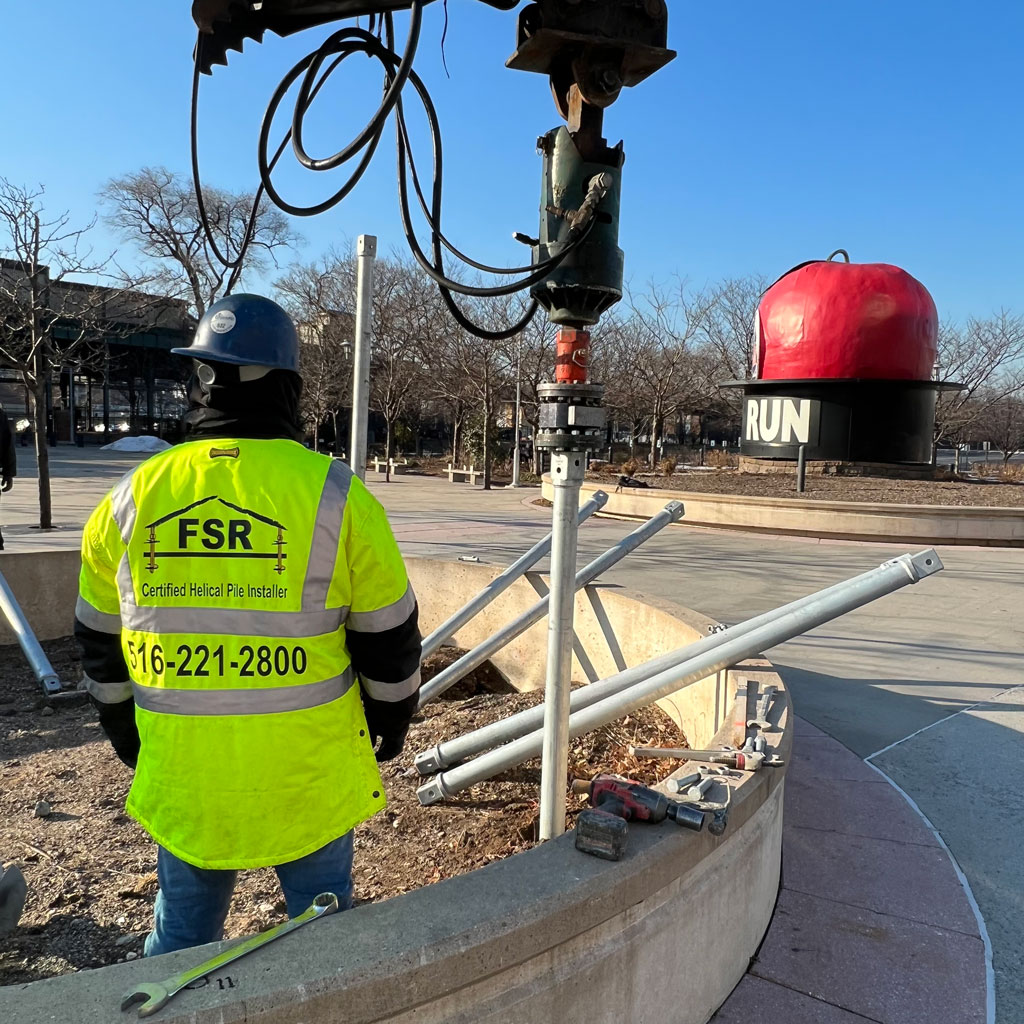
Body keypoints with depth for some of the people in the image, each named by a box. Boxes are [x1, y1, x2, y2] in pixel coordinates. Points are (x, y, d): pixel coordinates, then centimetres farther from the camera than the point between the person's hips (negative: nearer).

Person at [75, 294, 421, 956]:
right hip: (309, 772, -2)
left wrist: (125, 733, 23)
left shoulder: (134, 496, -3)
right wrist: (392, 720, 10)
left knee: (181, 934, 22)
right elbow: (388, 637, -7)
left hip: (182, 773, 3)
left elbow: (100, 640, 8)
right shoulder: (334, 495, -13)